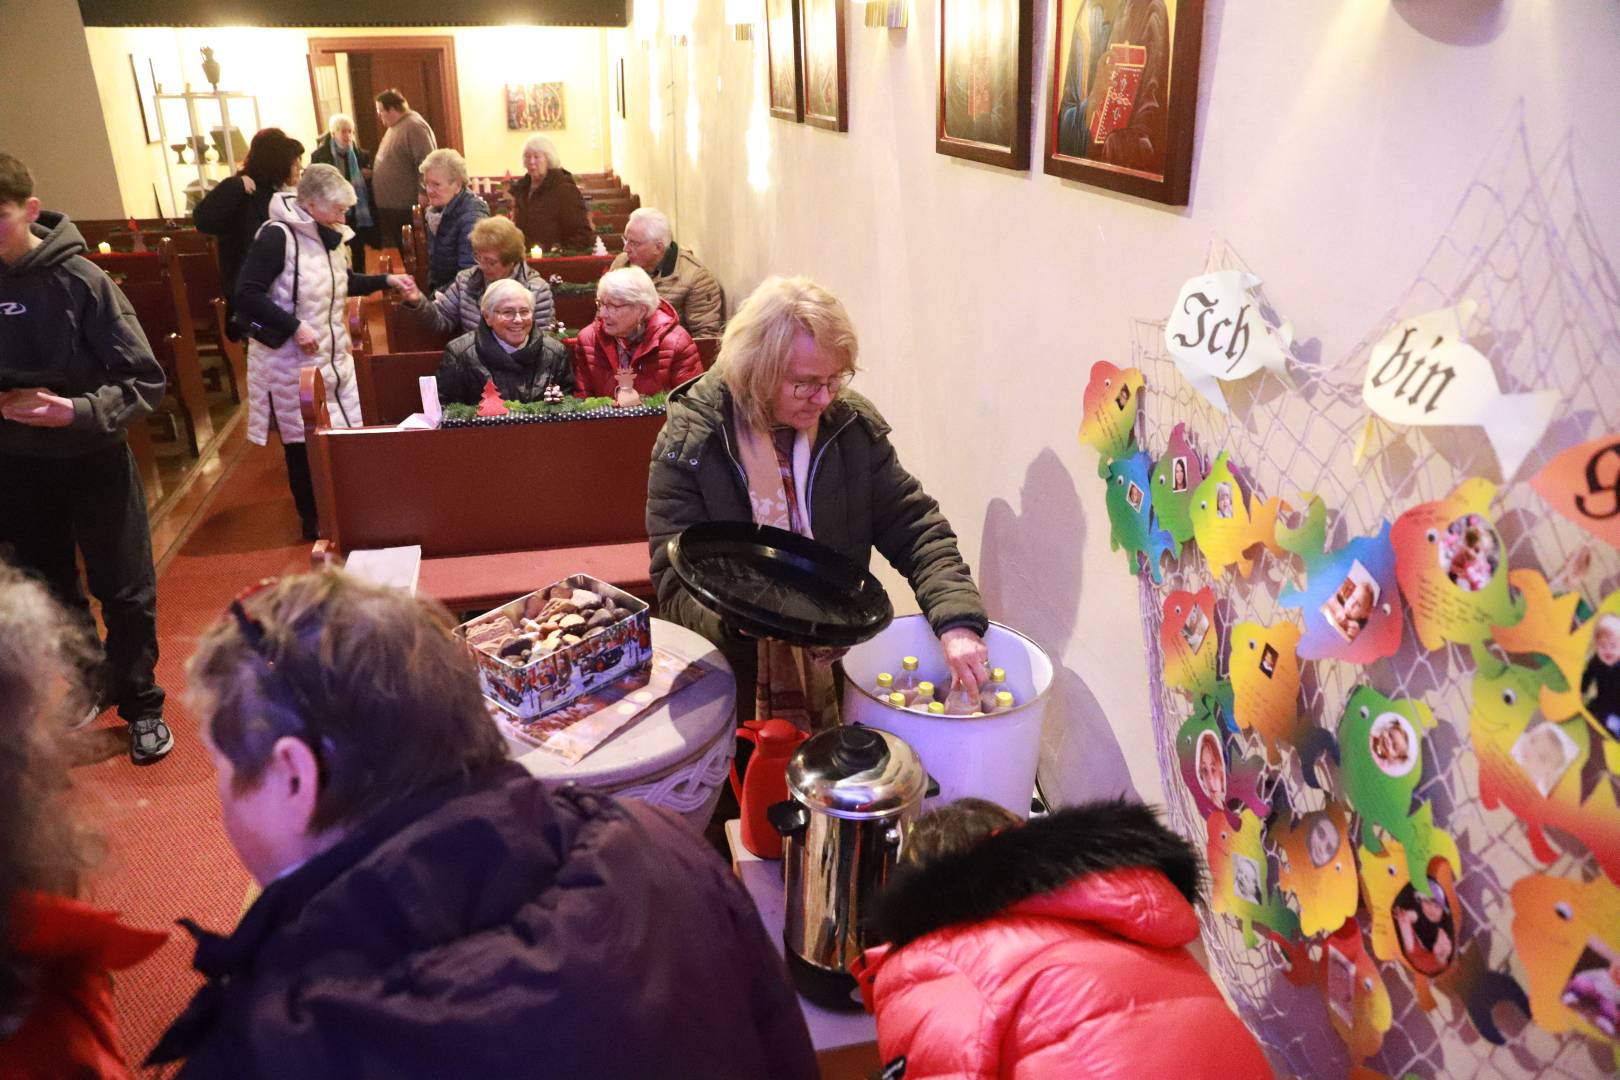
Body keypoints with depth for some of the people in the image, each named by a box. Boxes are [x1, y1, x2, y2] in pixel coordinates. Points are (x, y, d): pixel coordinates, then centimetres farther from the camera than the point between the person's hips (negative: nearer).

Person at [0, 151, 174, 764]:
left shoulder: (79, 280, -16)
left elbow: (146, 382, -15)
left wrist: (77, 412, -29)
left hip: (91, 459, -4)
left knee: (125, 594, 8)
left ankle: (141, 705, 26)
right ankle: (83, 690, 39)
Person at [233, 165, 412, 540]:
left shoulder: (327, 237, 7)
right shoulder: (276, 236, -19)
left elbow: (343, 283, 23)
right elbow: (246, 294, -23)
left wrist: (386, 280, 11)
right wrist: (295, 326, -28)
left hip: (333, 357, 8)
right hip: (291, 362, -8)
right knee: (304, 444, 4)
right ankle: (314, 523, 20)